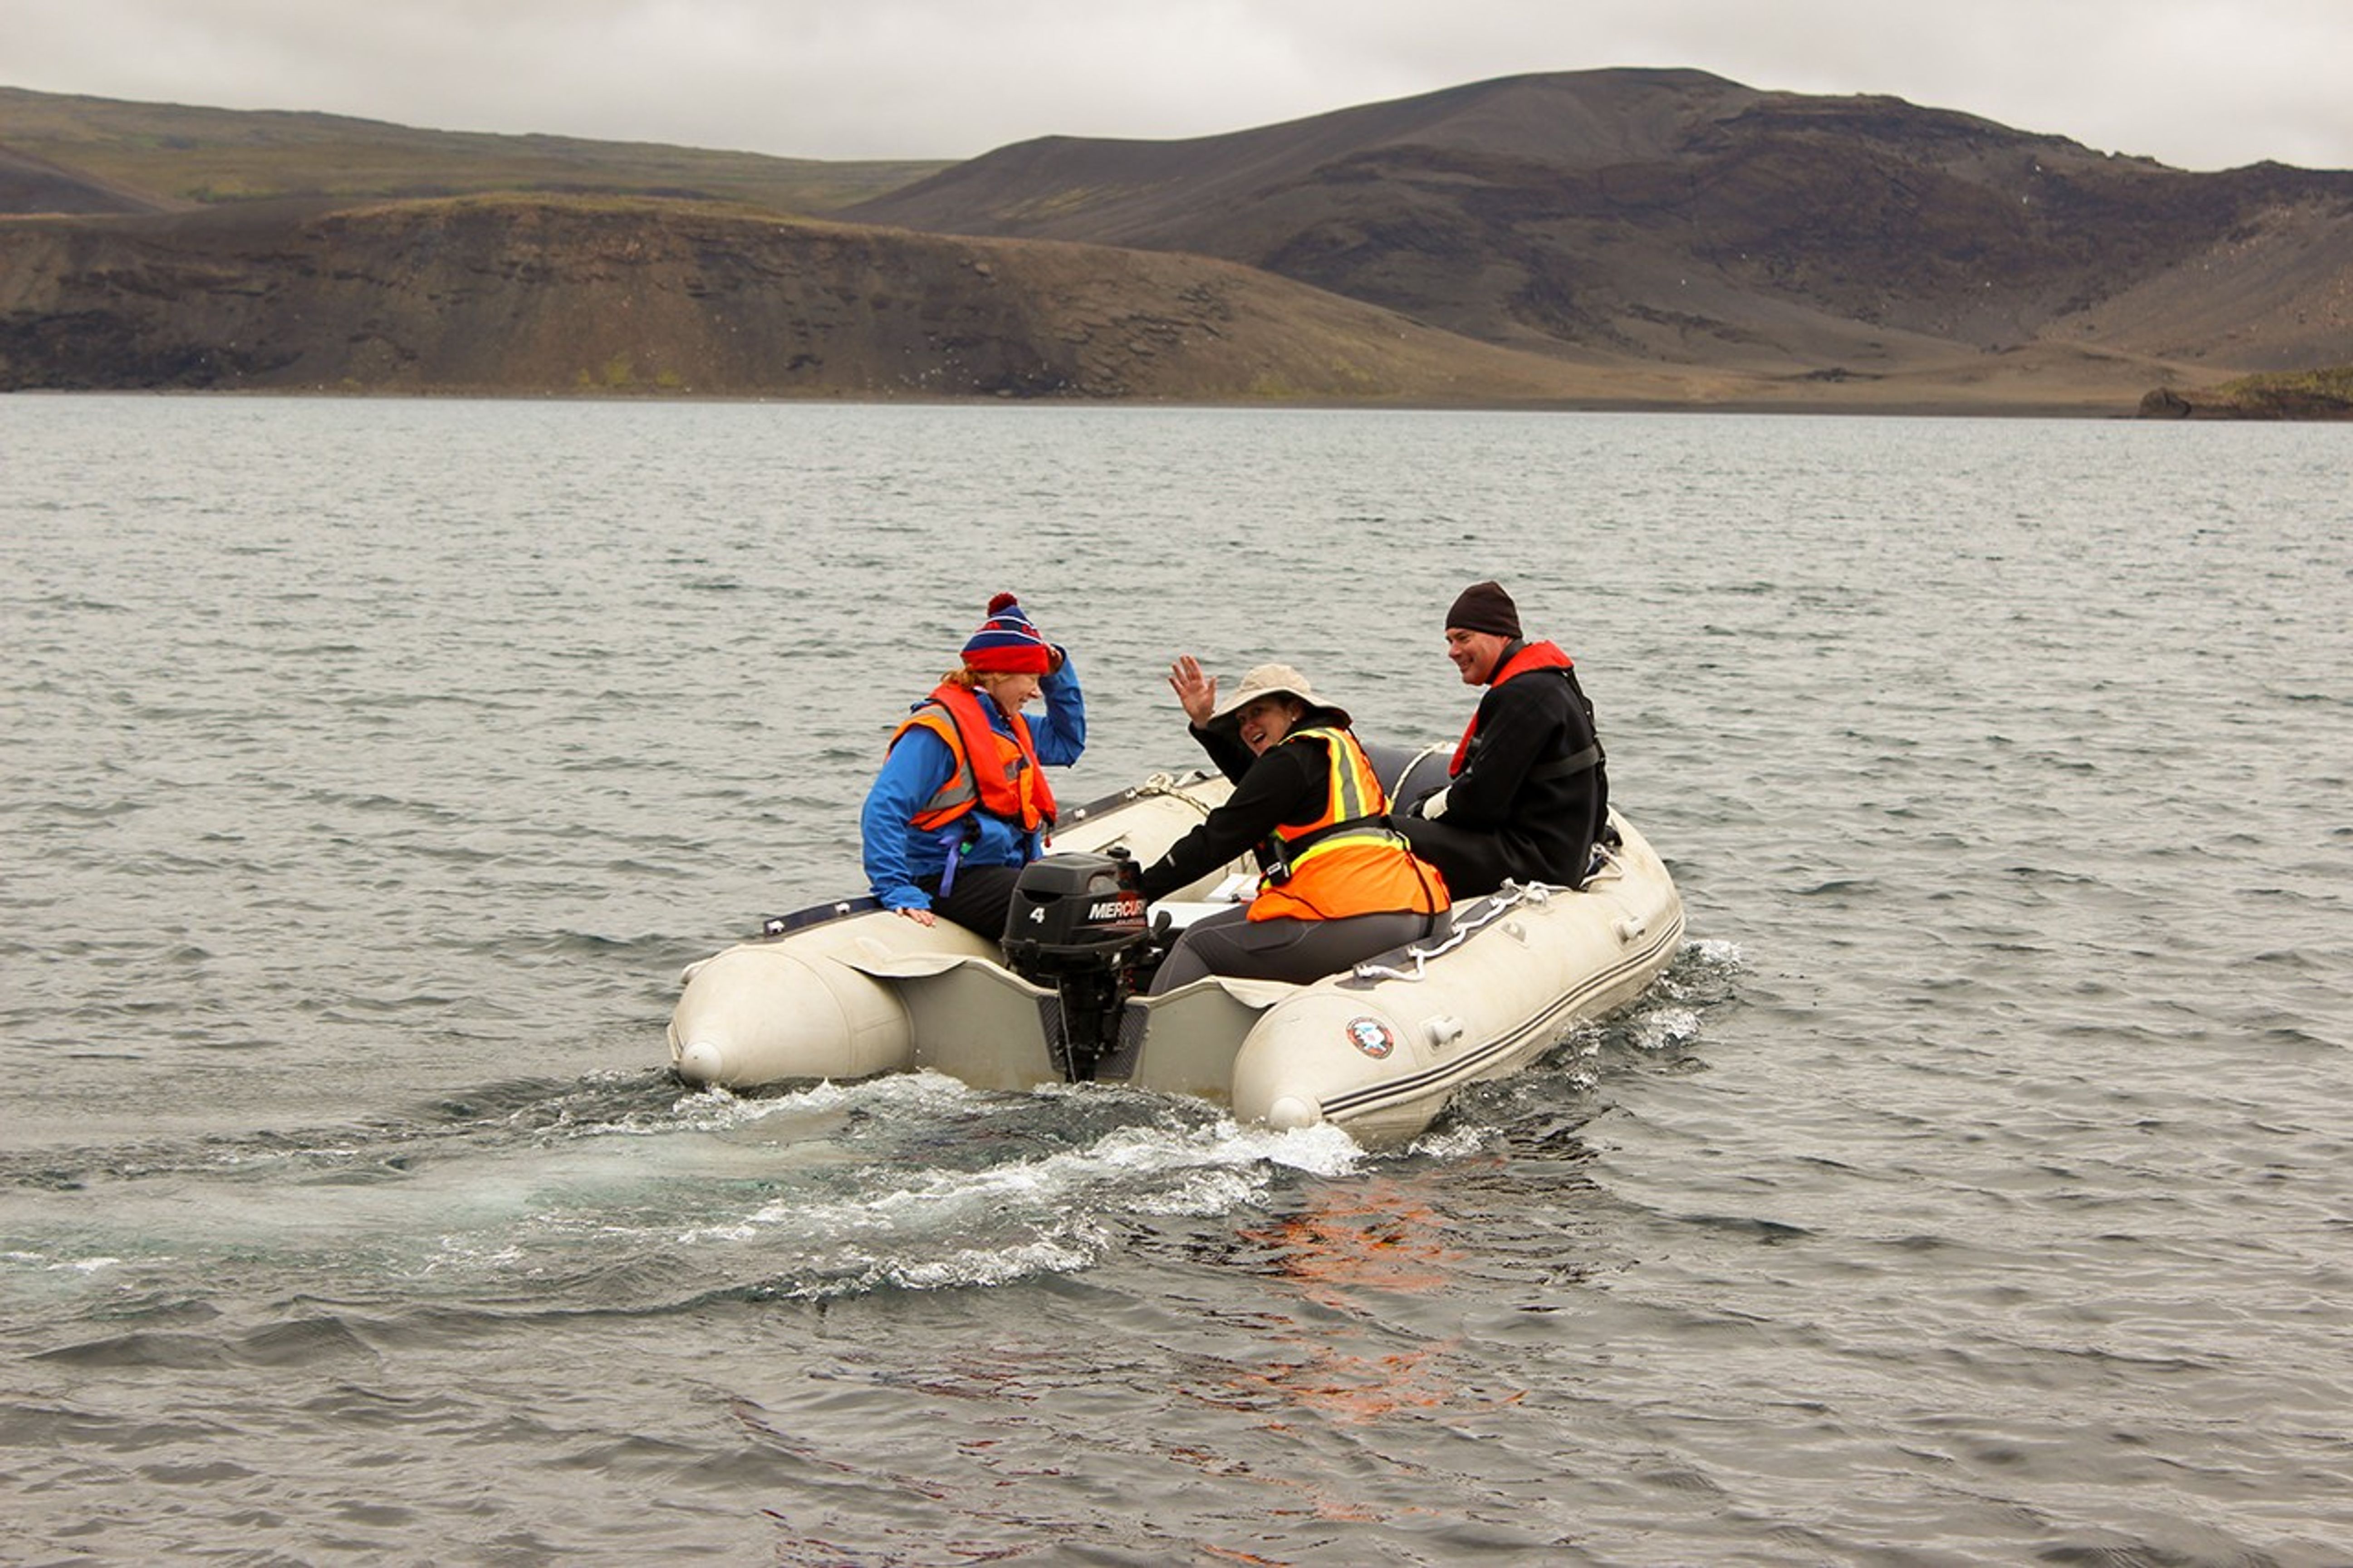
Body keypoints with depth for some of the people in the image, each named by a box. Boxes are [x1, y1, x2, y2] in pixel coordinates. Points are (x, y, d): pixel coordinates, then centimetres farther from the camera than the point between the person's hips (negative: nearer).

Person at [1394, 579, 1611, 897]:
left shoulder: (1525, 695, -17)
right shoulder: (1544, 682, 17)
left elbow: (1485, 799, -20)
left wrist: (1425, 810, -3)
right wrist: (1424, 807, 9)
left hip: (1538, 860, -11)